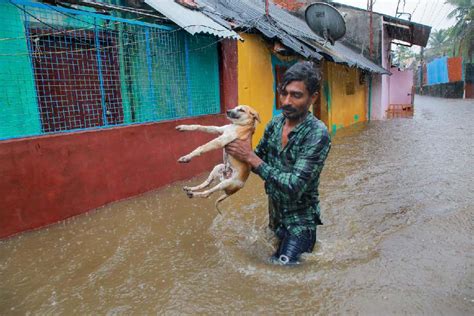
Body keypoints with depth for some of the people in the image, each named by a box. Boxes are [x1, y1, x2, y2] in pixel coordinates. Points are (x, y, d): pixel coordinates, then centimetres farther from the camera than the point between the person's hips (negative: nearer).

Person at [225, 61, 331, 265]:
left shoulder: (317, 134, -25)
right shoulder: (276, 122, -5)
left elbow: (294, 187, -31)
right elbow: (259, 158, 7)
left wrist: (250, 157, -28)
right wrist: (239, 150, -15)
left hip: (299, 222, -6)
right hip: (275, 215, 7)